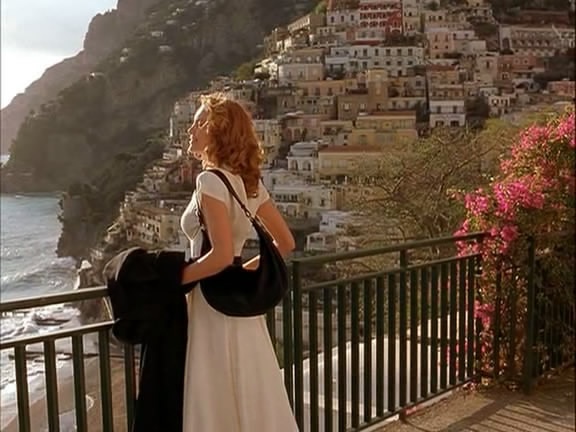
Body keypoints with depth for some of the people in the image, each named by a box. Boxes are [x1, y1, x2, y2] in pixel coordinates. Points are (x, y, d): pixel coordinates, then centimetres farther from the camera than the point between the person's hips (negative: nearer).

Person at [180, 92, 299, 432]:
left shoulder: (210, 181, -15)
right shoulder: (250, 181, 9)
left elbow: (222, 255, -25)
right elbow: (286, 243, 12)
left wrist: (174, 278, -12)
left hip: (216, 307, -8)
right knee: (254, 402, 16)